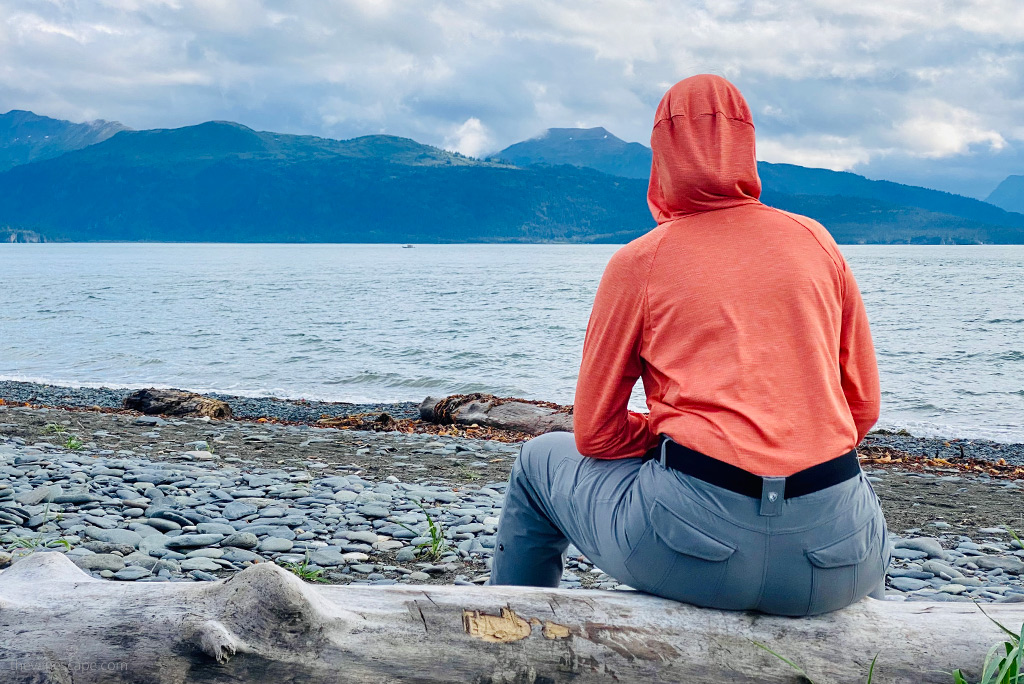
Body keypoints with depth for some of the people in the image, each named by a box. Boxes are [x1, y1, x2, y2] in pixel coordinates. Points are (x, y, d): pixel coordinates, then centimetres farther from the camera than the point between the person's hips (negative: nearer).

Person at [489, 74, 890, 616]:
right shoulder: (816, 242, 10)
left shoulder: (638, 262, 3)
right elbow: (864, 408, 14)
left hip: (692, 549, -3)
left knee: (539, 460, 28)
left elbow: (596, 435, 7)